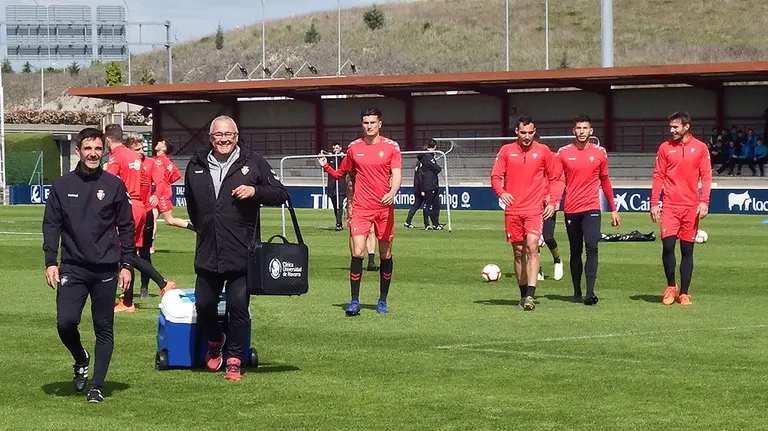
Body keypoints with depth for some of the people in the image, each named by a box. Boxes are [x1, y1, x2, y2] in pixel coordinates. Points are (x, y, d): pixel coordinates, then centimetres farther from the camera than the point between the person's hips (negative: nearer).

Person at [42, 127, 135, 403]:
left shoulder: (114, 185, 2)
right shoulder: (62, 186, 4)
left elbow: (126, 228, 5)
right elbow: (51, 225, 6)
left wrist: (127, 265, 0)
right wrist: (50, 262, -3)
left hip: (106, 269, 0)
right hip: (73, 268, 0)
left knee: (104, 328, 2)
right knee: (65, 322, -13)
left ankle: (96, 386, 12)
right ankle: (80, 359, 18)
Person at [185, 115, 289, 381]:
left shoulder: (253, 163, -1)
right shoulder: (196, 166, 9)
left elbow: (281, 195, 0)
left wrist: (255, 191, -16)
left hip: (242, 255, -3)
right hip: (207, 254, 3)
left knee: (238, 307, -2)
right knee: (204, 304, 7)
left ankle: (234, 359, 12)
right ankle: (214, 341, 37)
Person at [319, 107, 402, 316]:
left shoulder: (391, 147, 1)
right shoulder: (354, 148, 7)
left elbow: (397, 174, -8)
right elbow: (341, 173, 19)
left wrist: (392, 193, -28)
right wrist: (326, 167, -1)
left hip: (384, 207, 0)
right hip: (361, 207, 0)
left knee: (385, 255, 7)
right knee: (357, 252, -13)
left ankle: (382, 301, 21)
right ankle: (354, 302, -8)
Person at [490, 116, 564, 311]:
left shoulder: (543, 151, 4)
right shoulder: (506, 151, 6)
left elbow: (556, 177, 10)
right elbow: (495, 176, 5)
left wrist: (553, 201, -1)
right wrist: (501, 192, -15)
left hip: (535, 209, -2)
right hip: (513, 210, 2)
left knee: (532, 247, -18)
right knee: (519, 252, 7)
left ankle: (530, 295, -21)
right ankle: (523, 294, 17)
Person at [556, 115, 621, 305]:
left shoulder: (600, 152, 5)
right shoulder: (564, 153, 3)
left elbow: (605, 181, 14)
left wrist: (613, 209, 14)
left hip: (591, 208, -1)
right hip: (570, 209, 1)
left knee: (591, 248, -15)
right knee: (575, 252, 8)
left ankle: (590, 292, -21)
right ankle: (577, 293, 17)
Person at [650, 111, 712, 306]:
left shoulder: (700, 148, 3)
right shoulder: (665, 147, 5)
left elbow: (706, 176, 2)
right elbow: (658, 176, 5)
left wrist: (704, 202, -9)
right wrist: (654, 203, -1)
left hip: (691, 206, 0)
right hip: (670, 205, 0)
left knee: (687, 250, 4)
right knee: (667, 245, -11)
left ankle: (684, 293, 11)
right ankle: (671, 286, 9)